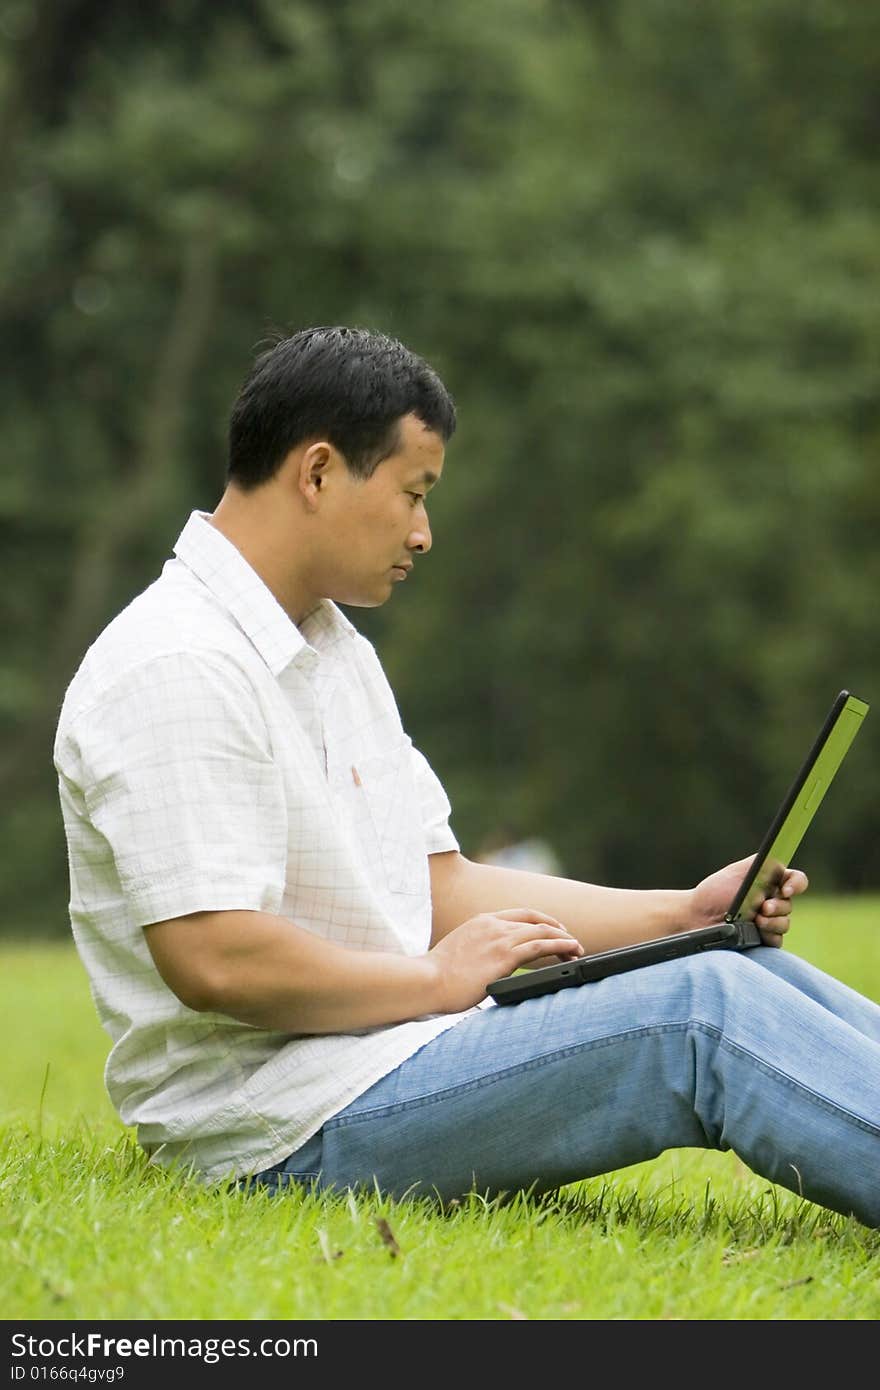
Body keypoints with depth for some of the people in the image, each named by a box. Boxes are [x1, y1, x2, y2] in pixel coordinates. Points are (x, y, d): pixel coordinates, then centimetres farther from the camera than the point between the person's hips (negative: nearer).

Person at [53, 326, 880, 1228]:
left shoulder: (335, 652, 19)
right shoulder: (177, 671, -16)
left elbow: (441, 888, 19)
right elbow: (214, 959, -24)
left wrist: (684, 913, 10)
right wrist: (440, 978, -12)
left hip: (394, 1049, 10)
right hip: (295, 1127, -10)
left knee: (751, 971, -3)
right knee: (706, 1014, -22)